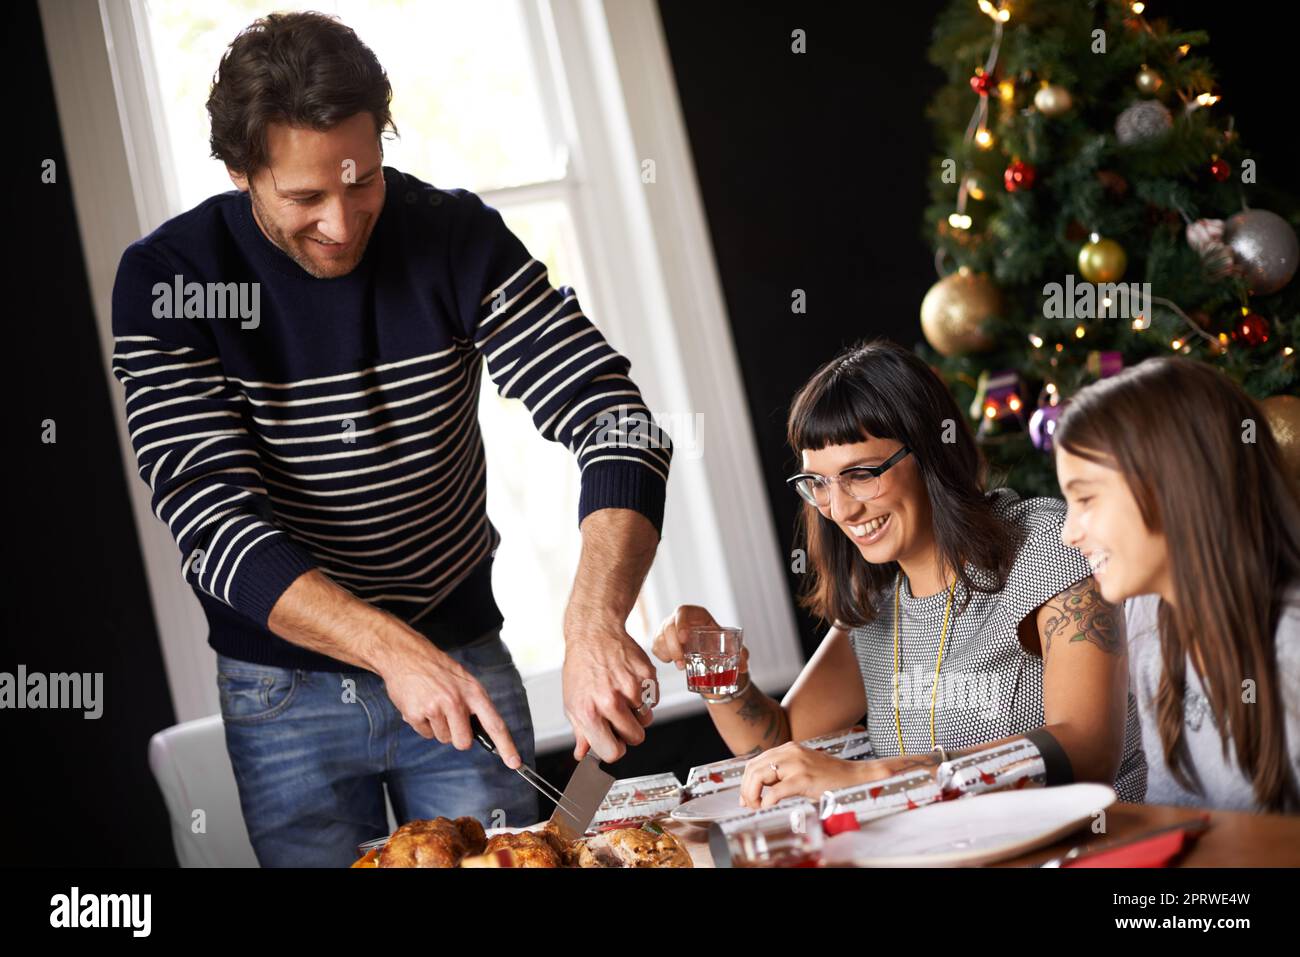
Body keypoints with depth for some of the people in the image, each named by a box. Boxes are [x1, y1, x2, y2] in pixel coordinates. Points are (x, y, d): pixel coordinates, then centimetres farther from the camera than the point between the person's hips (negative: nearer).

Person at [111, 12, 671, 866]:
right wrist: (392, 649, -35)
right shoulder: (166, 280, -14)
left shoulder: (457, 238, -11)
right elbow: (211, 517, -21)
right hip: (284, 690, -1)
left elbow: (615, 421, -18)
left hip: (462, 657, 1)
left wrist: (596, 621, -35)